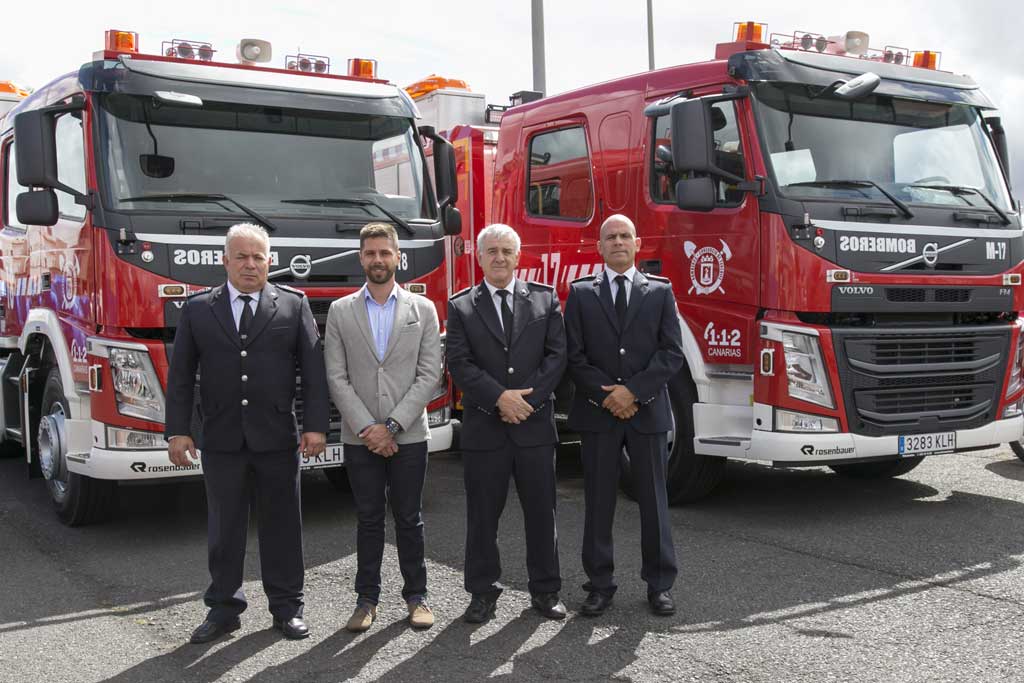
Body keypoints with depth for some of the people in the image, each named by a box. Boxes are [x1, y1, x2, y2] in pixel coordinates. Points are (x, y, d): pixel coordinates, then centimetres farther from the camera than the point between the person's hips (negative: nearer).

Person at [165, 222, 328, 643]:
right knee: (224, 529, 9)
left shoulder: (294, 305, 3)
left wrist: (315, 426, -7)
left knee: (282, 525, 8)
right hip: (221, 440, 1)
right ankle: (223, 609, 20)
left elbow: (313, 369, 0)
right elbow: (180, 375, 5)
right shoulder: (198, 309, 6)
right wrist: (178, 431, -2)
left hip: (277, 438, -1)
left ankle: (287, 608, 19)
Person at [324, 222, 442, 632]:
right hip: (359, 437, 1)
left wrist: (391, 425, -11)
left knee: (409, 518, 7)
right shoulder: (340, 311, 5)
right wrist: (367, 428, -10)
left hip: (409, 435, 0)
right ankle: (367, 598, 17)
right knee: (369, 519, 7)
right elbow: (336, 378, 0)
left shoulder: (422, 309, 3)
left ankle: (416, 595, 18)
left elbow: (429, 375, -3)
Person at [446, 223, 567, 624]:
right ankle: (483, 593, 18)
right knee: (482, 515, 6)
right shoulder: (461, 307, 5)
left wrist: (528, 399, -11)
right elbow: (459, 364, -5)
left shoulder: (545, 300, 7)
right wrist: (500, 398, -16)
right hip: (483, 427, 0)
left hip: (535, 425, 1)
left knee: (542, 512, 7)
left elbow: (557, 354, 0)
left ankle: (545, 590, 20)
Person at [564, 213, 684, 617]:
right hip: (596, 413, 0)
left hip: (648, 412, 0)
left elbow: (672, 353, -1)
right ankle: (600, 585, 14)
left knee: (653, 500, 5)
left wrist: (633, 391, -11)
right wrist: (607, 396, -10)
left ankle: (659, 585, 15)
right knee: (598, 502, 5)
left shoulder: (660, 293, 6)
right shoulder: (580, 294, 6)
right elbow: (574, 356, 0)